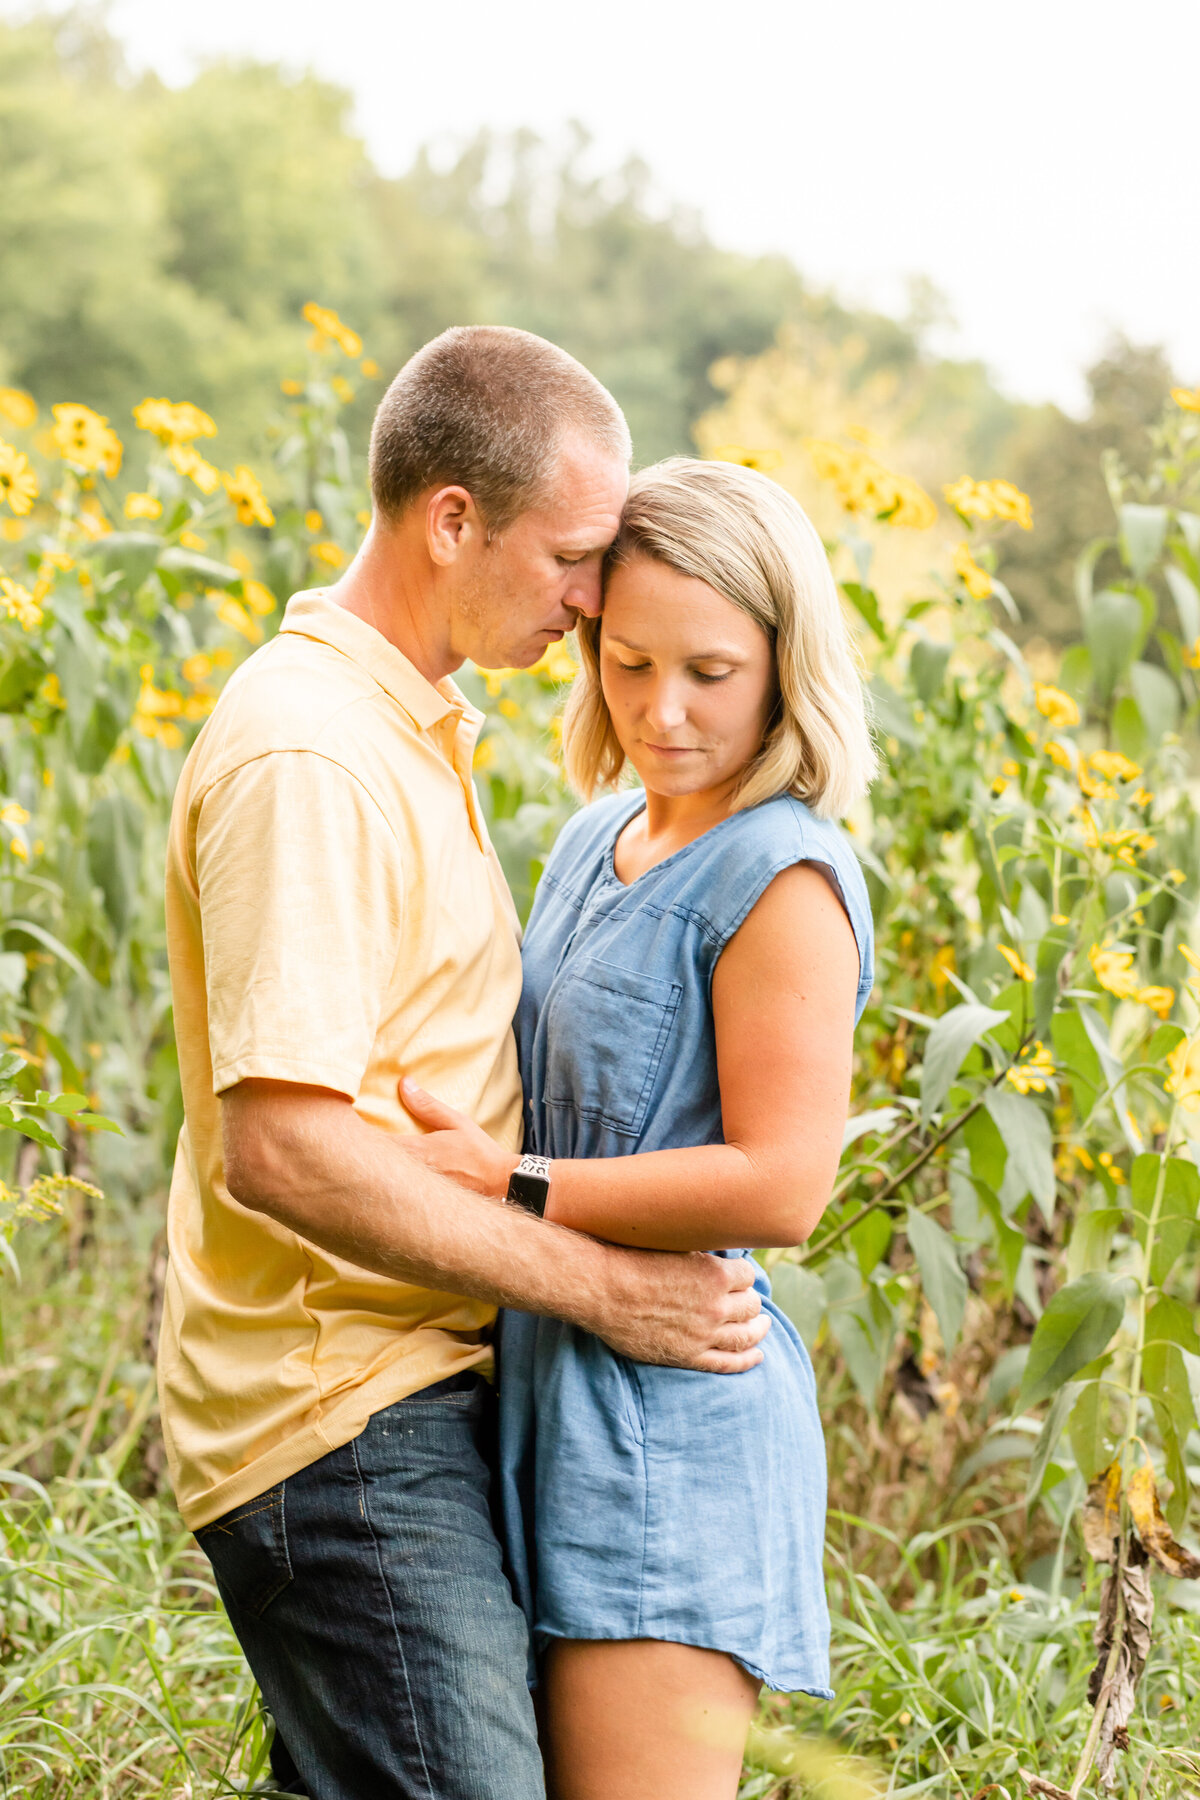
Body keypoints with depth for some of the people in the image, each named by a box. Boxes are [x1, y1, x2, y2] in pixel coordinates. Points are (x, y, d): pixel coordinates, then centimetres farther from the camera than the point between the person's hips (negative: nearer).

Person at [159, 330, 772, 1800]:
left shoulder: (402, 726, 15)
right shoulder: (308, 755, -18)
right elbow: (283, 1146, -25)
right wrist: (599, 1287, -19)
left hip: (413, 1389, 10)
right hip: (344, 1416, -10)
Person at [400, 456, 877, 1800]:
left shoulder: (782, 878, -13)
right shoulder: (593, 841, 14)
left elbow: (779, 1185, -20)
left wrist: (506, 1183, -18)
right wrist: (458, 1134, 7)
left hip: (676, 1423, -9)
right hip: (557, 1397, 9)